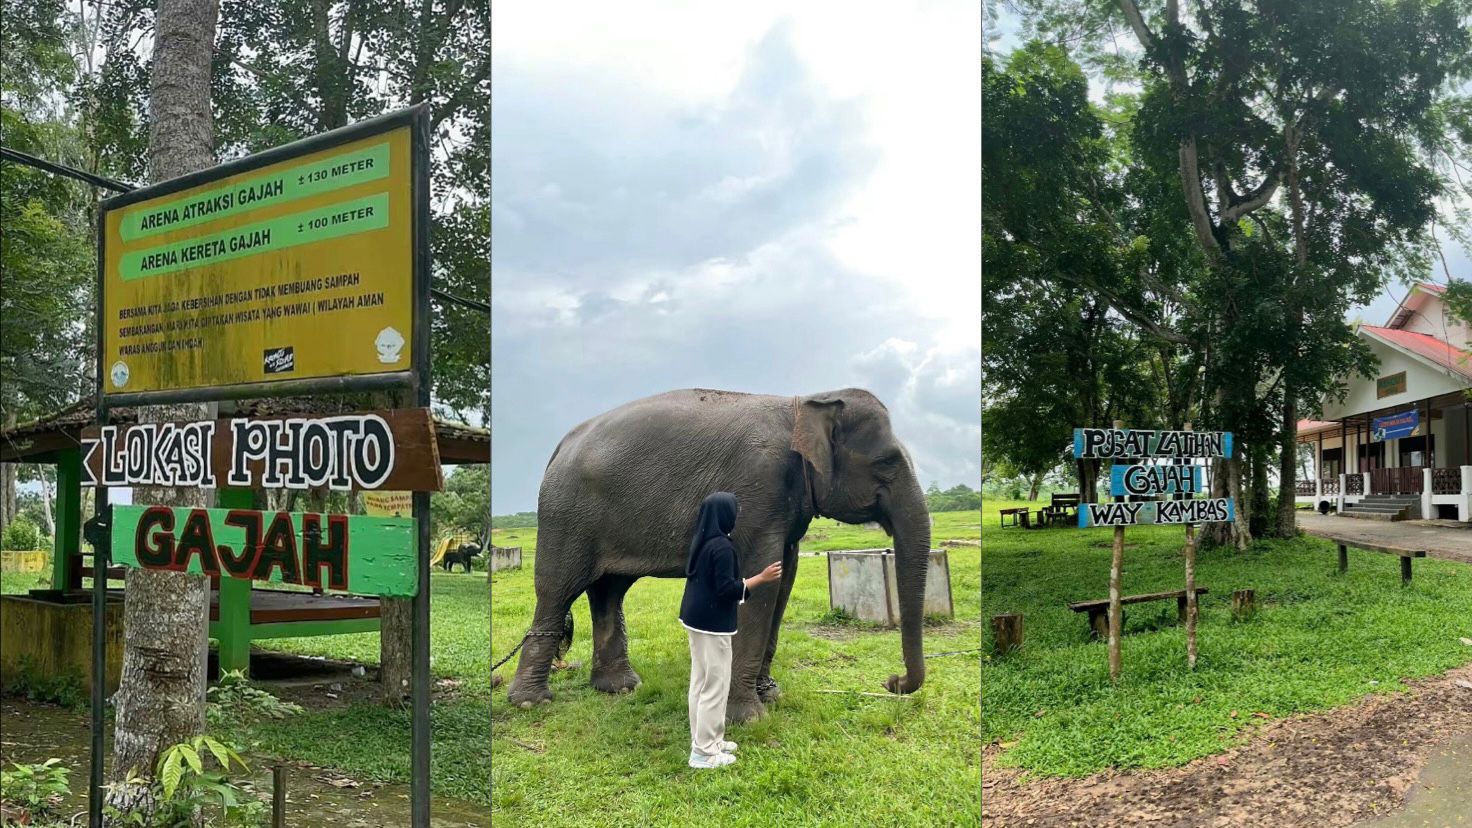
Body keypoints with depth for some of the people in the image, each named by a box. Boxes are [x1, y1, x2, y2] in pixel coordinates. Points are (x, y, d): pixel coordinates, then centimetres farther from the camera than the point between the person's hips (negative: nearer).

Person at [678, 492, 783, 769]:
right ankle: (704, 752, 5)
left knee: (700, 682, 16)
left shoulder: (701, 540, 7)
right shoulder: (722, 546, -21)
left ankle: (704, 740, 27)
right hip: (713, 623, -10)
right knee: (715, 686, -1)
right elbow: (726, 588, -22)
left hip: (696, 618, 10)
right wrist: (760, 578, -15)